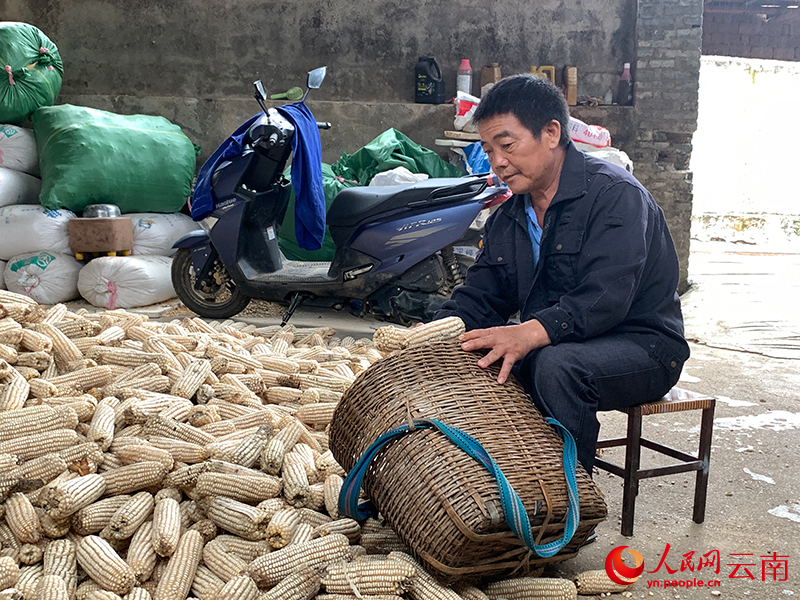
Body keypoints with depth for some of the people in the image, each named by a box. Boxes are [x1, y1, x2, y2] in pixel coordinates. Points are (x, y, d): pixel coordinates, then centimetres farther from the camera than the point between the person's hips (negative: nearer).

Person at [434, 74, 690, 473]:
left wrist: (529, 334, -42)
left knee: (556, 364, -35)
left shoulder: (615, 194, -14)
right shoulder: (506, 219, 11)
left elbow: (605, 299, -27)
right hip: (546, 343, 7)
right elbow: (478, 297, 6)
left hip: (639, 345, -6)